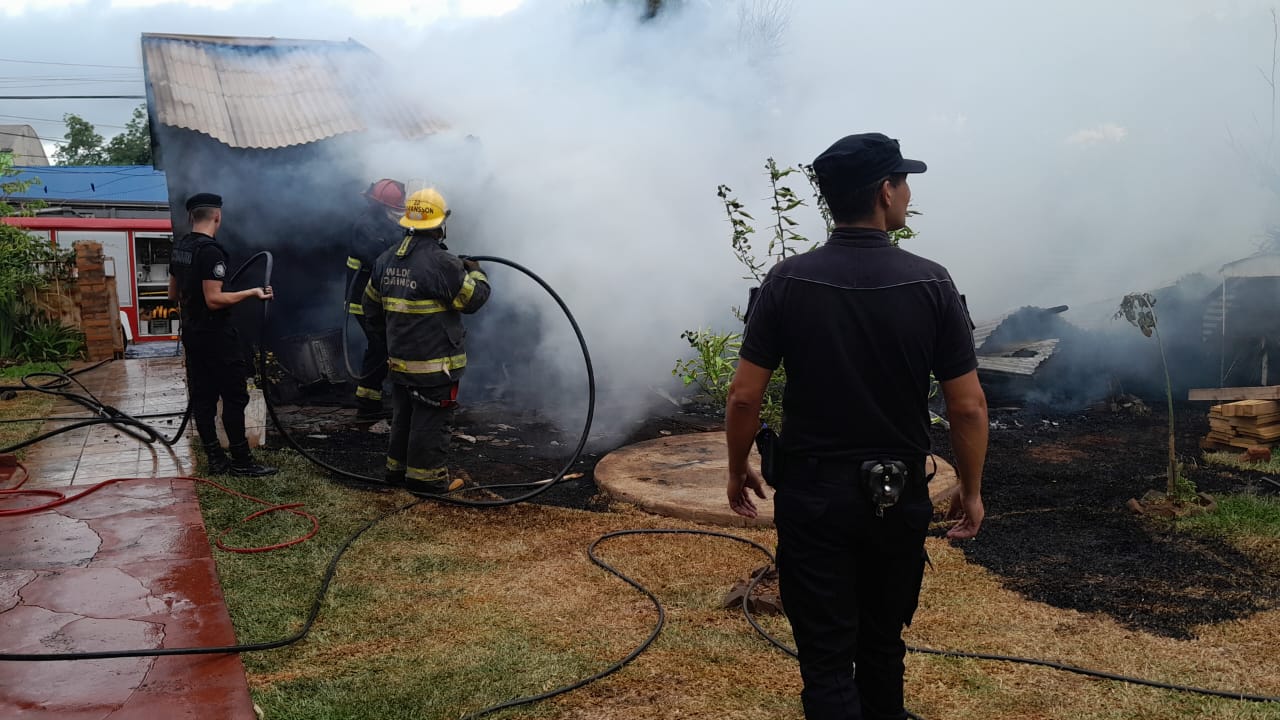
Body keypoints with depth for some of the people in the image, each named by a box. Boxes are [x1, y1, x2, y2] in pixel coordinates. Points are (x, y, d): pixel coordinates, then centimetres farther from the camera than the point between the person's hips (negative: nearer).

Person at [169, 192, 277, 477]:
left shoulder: (179, 249, 9)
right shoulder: (211, 251, -19)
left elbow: (173, 293, 18)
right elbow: (214, 300, -23)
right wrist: (251, 293, -19)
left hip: (192, 333, 9)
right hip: (216, 335, -9)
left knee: (202, 396, 8)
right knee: (234, 396, -4)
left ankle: (216, 459, 13)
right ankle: (241, 461, -1)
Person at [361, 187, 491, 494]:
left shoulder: (386, 260, 6)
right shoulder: (442, 262, -20)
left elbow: (371, 306, 14)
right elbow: (473, 298, -11)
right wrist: (476, 273, 8)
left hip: (399, 358, 8)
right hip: (435, 362, -8)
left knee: (403, 415, 20)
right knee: (432, 420, 3)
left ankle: (398, 467, 31)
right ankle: (426, 475, 10)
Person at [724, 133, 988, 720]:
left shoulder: (787, 281, -9)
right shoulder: (931, 284, -8)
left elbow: (744, 396, -8)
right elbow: (968, 406, -7)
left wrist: (737, 471, 8)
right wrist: (972, 490, 7)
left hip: (813, 495, -1)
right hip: (898, 496, 2)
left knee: (827, 657, 5)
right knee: (883, 641, 22)